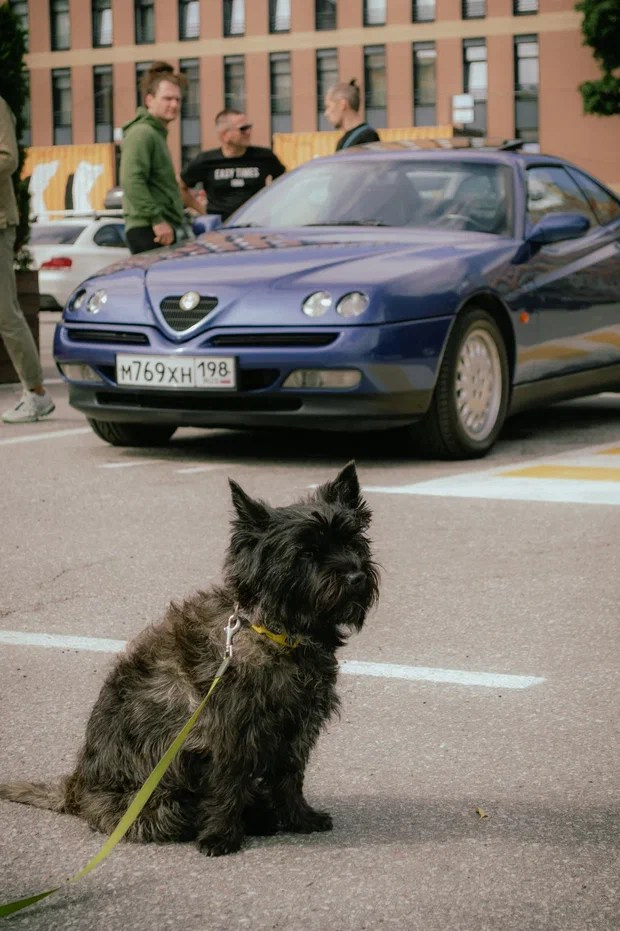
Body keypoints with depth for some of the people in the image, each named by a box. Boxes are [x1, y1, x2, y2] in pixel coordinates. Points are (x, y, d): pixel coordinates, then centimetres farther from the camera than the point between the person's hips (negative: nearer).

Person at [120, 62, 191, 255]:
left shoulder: (157, 134, 22)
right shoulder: (141, 133, -9)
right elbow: (132, 182, -21)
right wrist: (157, 220, -23)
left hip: (167, 231, 10)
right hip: (148, 232, -10)